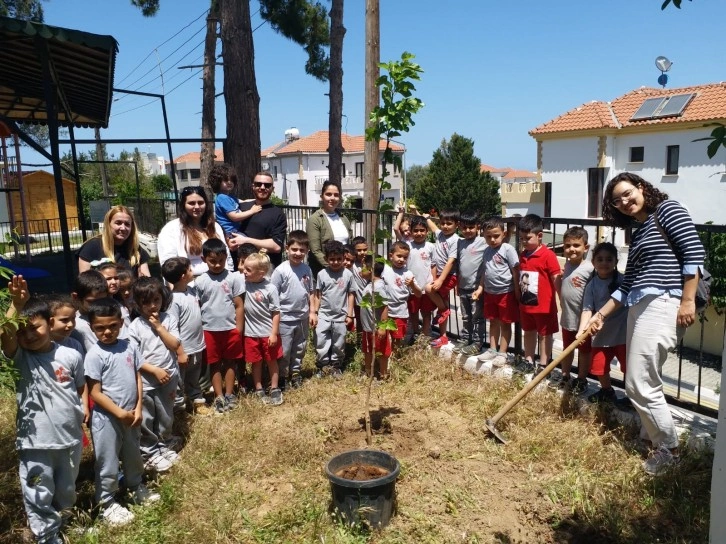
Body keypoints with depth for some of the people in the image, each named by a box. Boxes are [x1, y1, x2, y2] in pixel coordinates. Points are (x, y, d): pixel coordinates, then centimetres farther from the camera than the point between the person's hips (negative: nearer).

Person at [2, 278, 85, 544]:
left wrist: (83, 411, -3)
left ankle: (62, 521, 49)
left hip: (70, 437, 2)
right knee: (39, 496, 8)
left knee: (66, 490, 22)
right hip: (34, 442, -2)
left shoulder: (71, 356, -6)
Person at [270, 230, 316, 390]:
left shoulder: (307, 269, 1)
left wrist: (312, 312, 7)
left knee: (300, 349, 19)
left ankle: (296, 372, 36)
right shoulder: (281, 270, -14)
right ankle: (282, 376, 25)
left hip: (303, 318, 5)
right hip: (285, 319, -5)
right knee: (283, 351, 7)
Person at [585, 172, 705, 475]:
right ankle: (662, 445, 20)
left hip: (662, 305, -9)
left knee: (640, 385, -7)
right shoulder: (637, 233, 22)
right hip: (639, 309, 9)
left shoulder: (667, 210, 0)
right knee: (638, 385, 8)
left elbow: (694, 252, -10)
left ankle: (669, 449, 10)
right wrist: (601, 315, 18)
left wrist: (688, 301, -17)